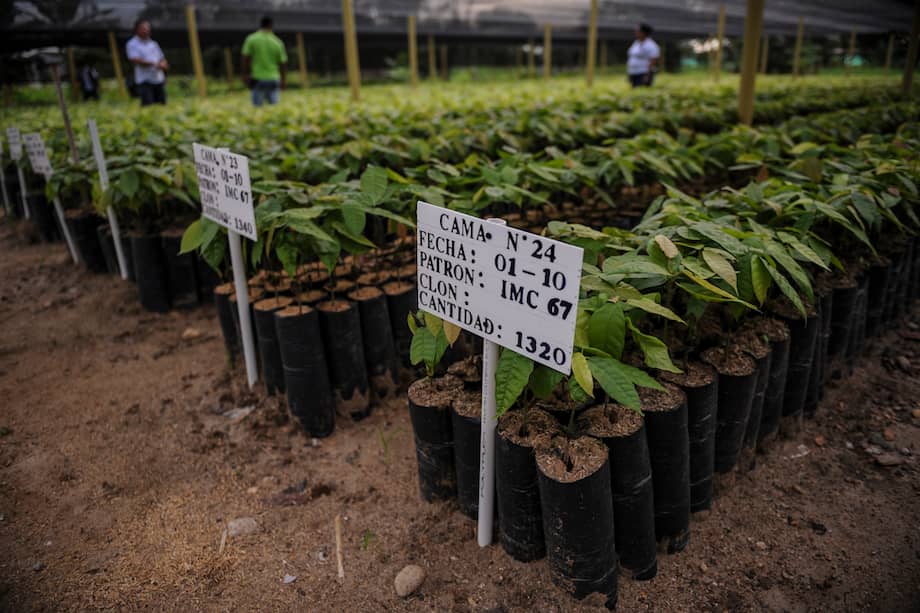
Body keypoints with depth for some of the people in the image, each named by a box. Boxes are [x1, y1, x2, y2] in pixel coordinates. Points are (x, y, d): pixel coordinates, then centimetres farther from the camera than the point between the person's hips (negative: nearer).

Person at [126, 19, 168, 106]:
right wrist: (154, 64, -17)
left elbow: (162, 58, 18)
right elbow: (135, 60, -13)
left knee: (162, 104, 4)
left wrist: (163, 64, -8)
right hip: (144, 80, -5)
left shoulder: (153, 43, 18)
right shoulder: (132, 44, 0)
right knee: (148, 105, -13)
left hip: (159, 79, 6)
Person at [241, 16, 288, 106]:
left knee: (257, 106, 2)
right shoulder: (278, 42, 2)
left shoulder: (251, 39, -1)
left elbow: (245, 59, -5)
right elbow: (283, 63, 5)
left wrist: (245, 75, 3)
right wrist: (283, 82, 14)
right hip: (273, 79, 1)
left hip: (257, 79, -1)